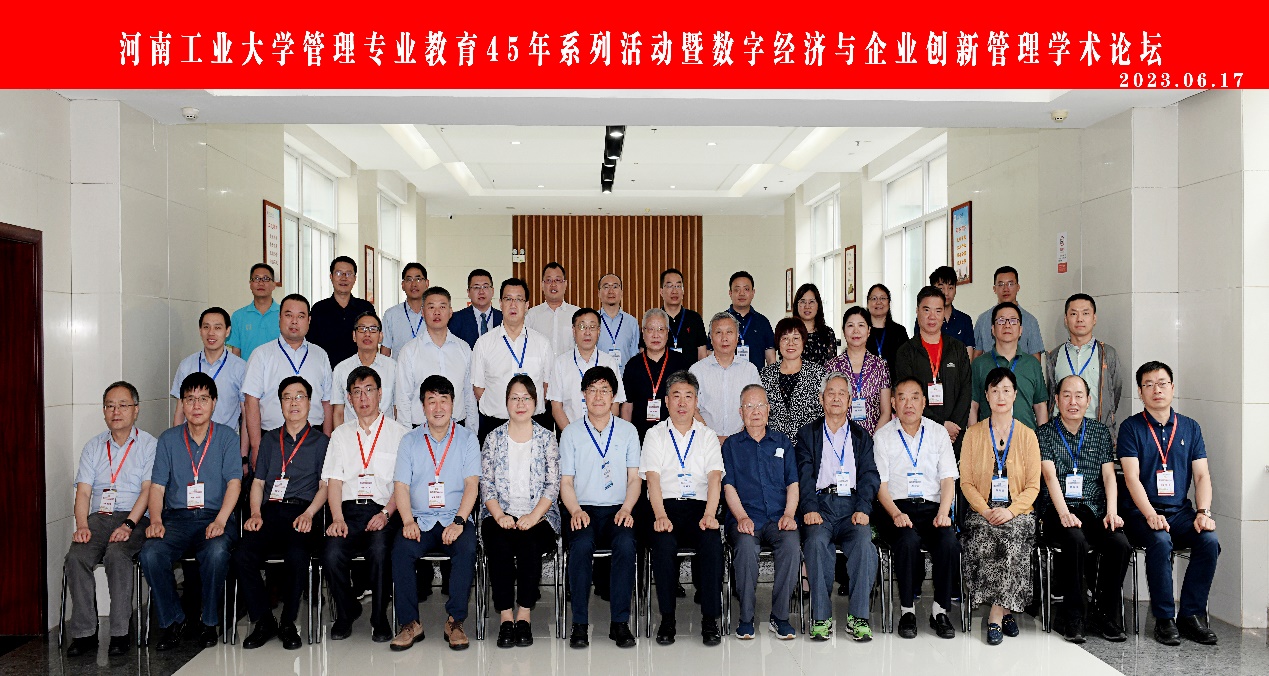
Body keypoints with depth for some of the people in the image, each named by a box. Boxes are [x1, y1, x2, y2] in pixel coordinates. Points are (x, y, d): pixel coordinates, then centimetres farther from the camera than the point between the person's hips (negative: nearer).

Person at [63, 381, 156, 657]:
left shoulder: (149, 445, 6)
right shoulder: (93, 447, 18)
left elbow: (147, 490, -5)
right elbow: (83, 492, 8)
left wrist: (128, 525, -19)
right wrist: (82, 527, -9)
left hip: (134, 519, -4)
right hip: (98, 517, 4)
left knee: (116, 555, -32)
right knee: (76, 557, -25)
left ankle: (120, 632, -22)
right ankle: (84, 633, -17)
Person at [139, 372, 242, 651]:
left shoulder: (227, 437, 5)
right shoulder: (168, 439, 13)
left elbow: (234, 483, -4)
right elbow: (157, 485, 8)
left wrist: (220, 521, -19)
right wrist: (156, 520, -11)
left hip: (214, 516, -2)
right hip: (176, 516, 3)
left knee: (216, 552, -34)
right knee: (150, 552, -27)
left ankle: (210, 622, -10)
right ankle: (172, 620, -6)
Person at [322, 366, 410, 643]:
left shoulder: (399, 433, 11)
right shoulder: (341, 434, 20)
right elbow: (333, 480, 11)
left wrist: (386, 514, -13)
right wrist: (337, 519, -6)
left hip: (384, 509, -2)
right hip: (349, 508, 3)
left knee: (379, 549, -32)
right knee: (332, 554, -25)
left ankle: (380, 617, -10)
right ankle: (346, 611, 3)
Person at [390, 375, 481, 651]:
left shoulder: (467, 439, 8)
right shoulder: (410, 441, 13)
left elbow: (471, 483, -3)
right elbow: (401, 485, 5)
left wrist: (458, 522, -17)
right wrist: (408, 521, -13)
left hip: (456, 519, -1)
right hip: (420, 520, 1)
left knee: (467, 550, -31)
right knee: (401, 550, -28)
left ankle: (455, 621, -18)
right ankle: (410, 623, -16)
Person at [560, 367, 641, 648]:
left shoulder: (628, 431, 12)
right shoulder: (571, 433, 10)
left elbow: (634, 479, 10)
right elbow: (566, 482, 7)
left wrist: (626, 509, -8)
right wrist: (575, 511, -11)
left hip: (617, 511, 1)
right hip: (584, 511, 0)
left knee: (626, 544, -32)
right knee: (581, 545, -33)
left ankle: (619, 622, -22)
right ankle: (579, 623, -22)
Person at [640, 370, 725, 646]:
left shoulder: (708, 436, 15)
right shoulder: (655, 435, 12)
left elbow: (715, 478, 1)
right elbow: (653, 478, -1)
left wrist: (709, 515, -17)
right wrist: (661, 516, -18)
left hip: (700, 505, 1)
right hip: (665, 506, -1)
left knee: (712, 542, -30)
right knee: (663, 543, -32)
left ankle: (710, 619, -19)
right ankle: (667, 618, -16)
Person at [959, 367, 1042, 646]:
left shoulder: (1027, 435, 9)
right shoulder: (973, 433, 9)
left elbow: (1033, 485, 4)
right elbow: (966, 481, 5)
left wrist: (1011, 510, -14)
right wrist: (985, 510, -12)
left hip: (1018, 511, 0)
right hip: (981, 511, 0)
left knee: (1011, 537, -33)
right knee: (984, 540, -33)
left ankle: (996, 615, -24)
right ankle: (1005, 611, -19)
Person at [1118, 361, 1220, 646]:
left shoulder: (1190, 427, 13)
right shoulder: (1131, 427, 1)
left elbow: (1201, 475, 6)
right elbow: (1132, 477, -8)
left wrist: (1203, 512, -11)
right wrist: (1151, 515, -22)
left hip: (1180, 510, 4)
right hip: (1141, 512, -3)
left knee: (1209, 540, -24)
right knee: (1160, 541, -32)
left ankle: (1191, 614, -9)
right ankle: (1164, 619, -16)